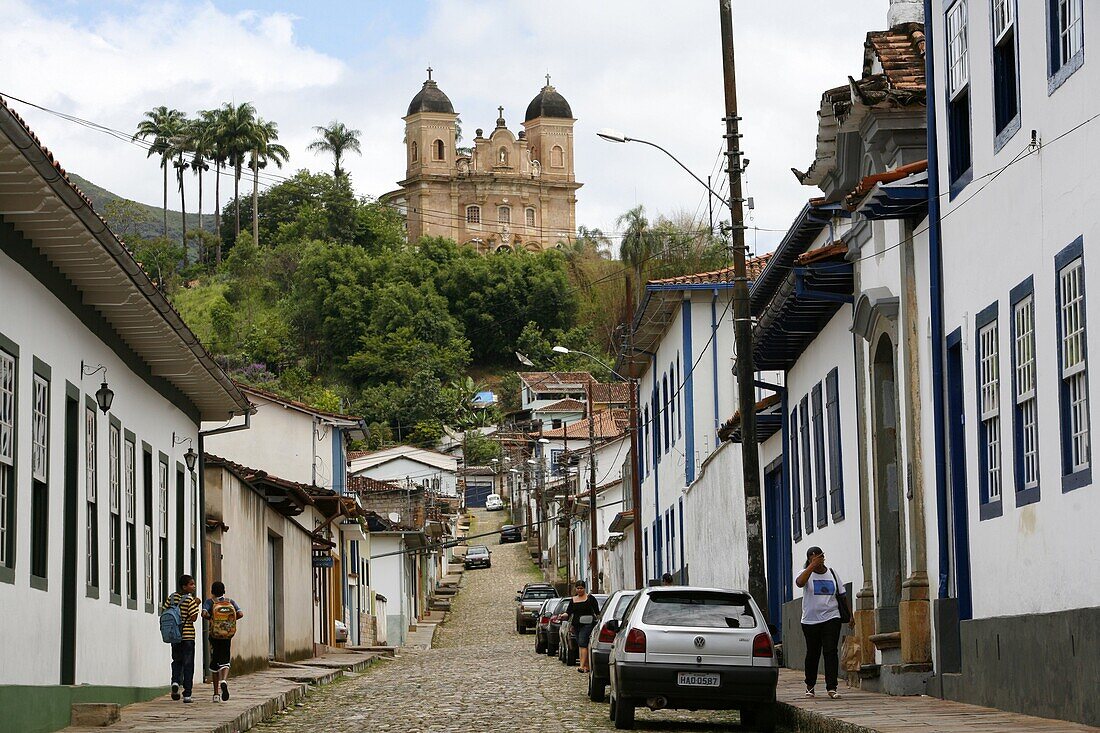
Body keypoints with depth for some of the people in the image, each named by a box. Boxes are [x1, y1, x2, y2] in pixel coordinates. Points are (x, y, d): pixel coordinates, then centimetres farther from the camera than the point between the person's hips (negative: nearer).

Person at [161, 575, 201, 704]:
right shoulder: (190, 600, -11)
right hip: (188, 635, -4)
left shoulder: (172, 597, 4)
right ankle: (187, 694, 2)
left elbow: (163, 611, 8)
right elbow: (194, 617, -15)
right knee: (188, 664, 2)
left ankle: (175, 681, -6)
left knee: (177, 660, 21)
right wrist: (196, 605, -3)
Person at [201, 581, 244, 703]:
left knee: (214, 664, 10)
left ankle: (216, 693, 11)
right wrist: (230, 619, 7)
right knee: (225, 661, 9)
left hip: (214, 636, -1)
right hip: (227, 637, 1)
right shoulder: (230, 602, 3)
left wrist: (210, 618, 1)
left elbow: (204, 614, -20)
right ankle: (224, 681, -23)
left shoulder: (209, 602, -2)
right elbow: (240, 614, -9)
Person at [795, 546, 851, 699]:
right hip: (811, 620, -1)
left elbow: (841, 595, 15)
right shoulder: (806, 573, 0)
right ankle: (810, 686, 26)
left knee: (830, 652, -10)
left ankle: (831, 687, -13)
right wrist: (812, 566, -26)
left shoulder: (832, 573, 10)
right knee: (812, 653, 8)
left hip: (831, 619, 1)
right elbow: (799, 583, -25)